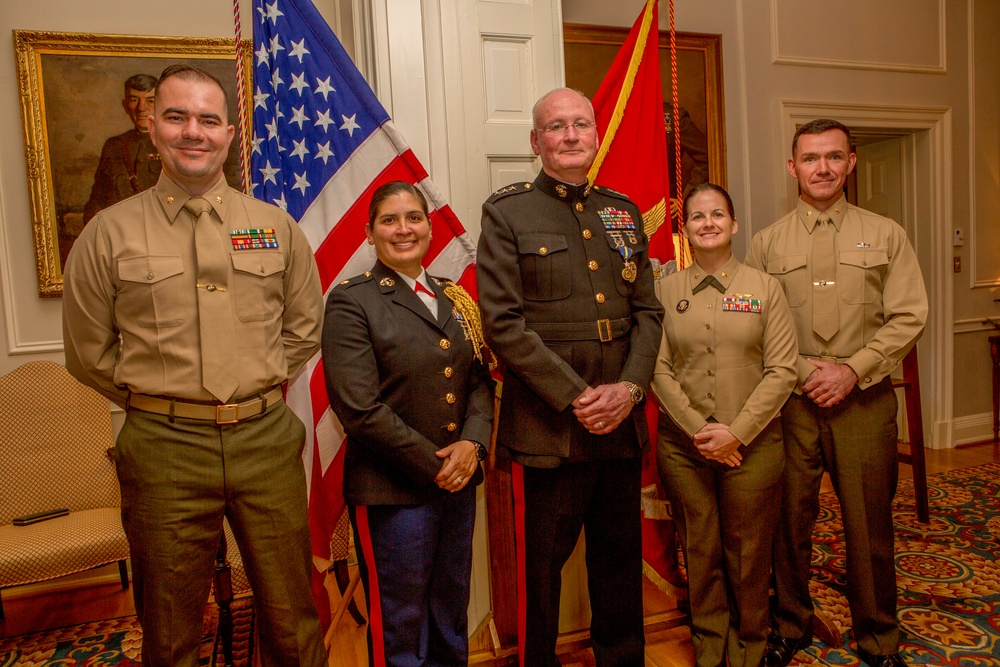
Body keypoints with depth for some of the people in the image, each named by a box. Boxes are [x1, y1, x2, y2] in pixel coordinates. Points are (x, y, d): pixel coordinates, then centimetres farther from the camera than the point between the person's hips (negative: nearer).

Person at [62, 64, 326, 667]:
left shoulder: (277, 227, 5)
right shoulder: (110, 233, 1)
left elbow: (305, 327, 12)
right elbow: (90, 352, 7)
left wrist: (258, 389, 6)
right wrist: (155, 401, 3)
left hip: (267, 440, 1)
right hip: (165, 450, -1)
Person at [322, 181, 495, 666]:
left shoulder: (454, 299, 10)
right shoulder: (351, 302, -8)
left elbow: (480, 381, 9)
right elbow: (360, 409, -16)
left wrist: (472, 443, -9)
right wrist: (433, 465, -14)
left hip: (458, 483, 6)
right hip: (392, 492, -5)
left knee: (452, 624, 19)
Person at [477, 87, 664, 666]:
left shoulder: (623, 211, 13)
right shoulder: (507, 212, -2)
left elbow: (648, 310, 10)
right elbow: (503, 322, -11)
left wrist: (629, 388, -6)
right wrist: (575, 398, -15)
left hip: (623, 424, 5)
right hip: (547, 429, -4)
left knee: (621, 563, 18)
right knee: (540, 569, 8)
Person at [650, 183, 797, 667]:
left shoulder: (764, 287, 1)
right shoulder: (666, 290, 3)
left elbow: (782, 370, -4)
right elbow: (659, 369, -2)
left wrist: (737, 432, -12)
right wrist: (699, 430, -11)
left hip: (753, 443, 0)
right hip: (683, 445, 1)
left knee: (749, 555, 10)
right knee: (699, 552, 11)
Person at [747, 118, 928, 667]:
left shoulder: (885, 235, 6)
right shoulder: (767, 243, 5)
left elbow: (909, 317, 0)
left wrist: (852, 370, -10)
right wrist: (803, 370, -9)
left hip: (865, 399, 0)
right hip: (791, 399, 0)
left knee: (869, 524, 8)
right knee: (791, 520, 9)